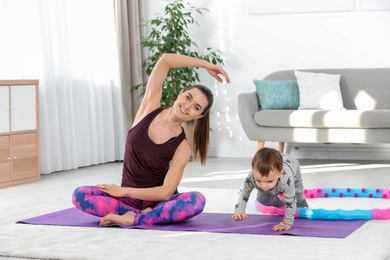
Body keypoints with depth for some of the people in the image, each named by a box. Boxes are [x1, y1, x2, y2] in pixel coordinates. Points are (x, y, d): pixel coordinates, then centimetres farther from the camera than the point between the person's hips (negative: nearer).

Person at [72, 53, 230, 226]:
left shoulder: (182, 148, -14)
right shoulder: (149, 109, -7)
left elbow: (166, 192, -19)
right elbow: (165, 60, -15)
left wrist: (123, 191, -16)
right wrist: (206, 64, -9)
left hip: (158, 201, -2)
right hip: (130, 198, 2)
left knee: (196, 200, -34)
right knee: (80, 195, -23)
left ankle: (132, 219, -27)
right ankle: (144, 214, -21)